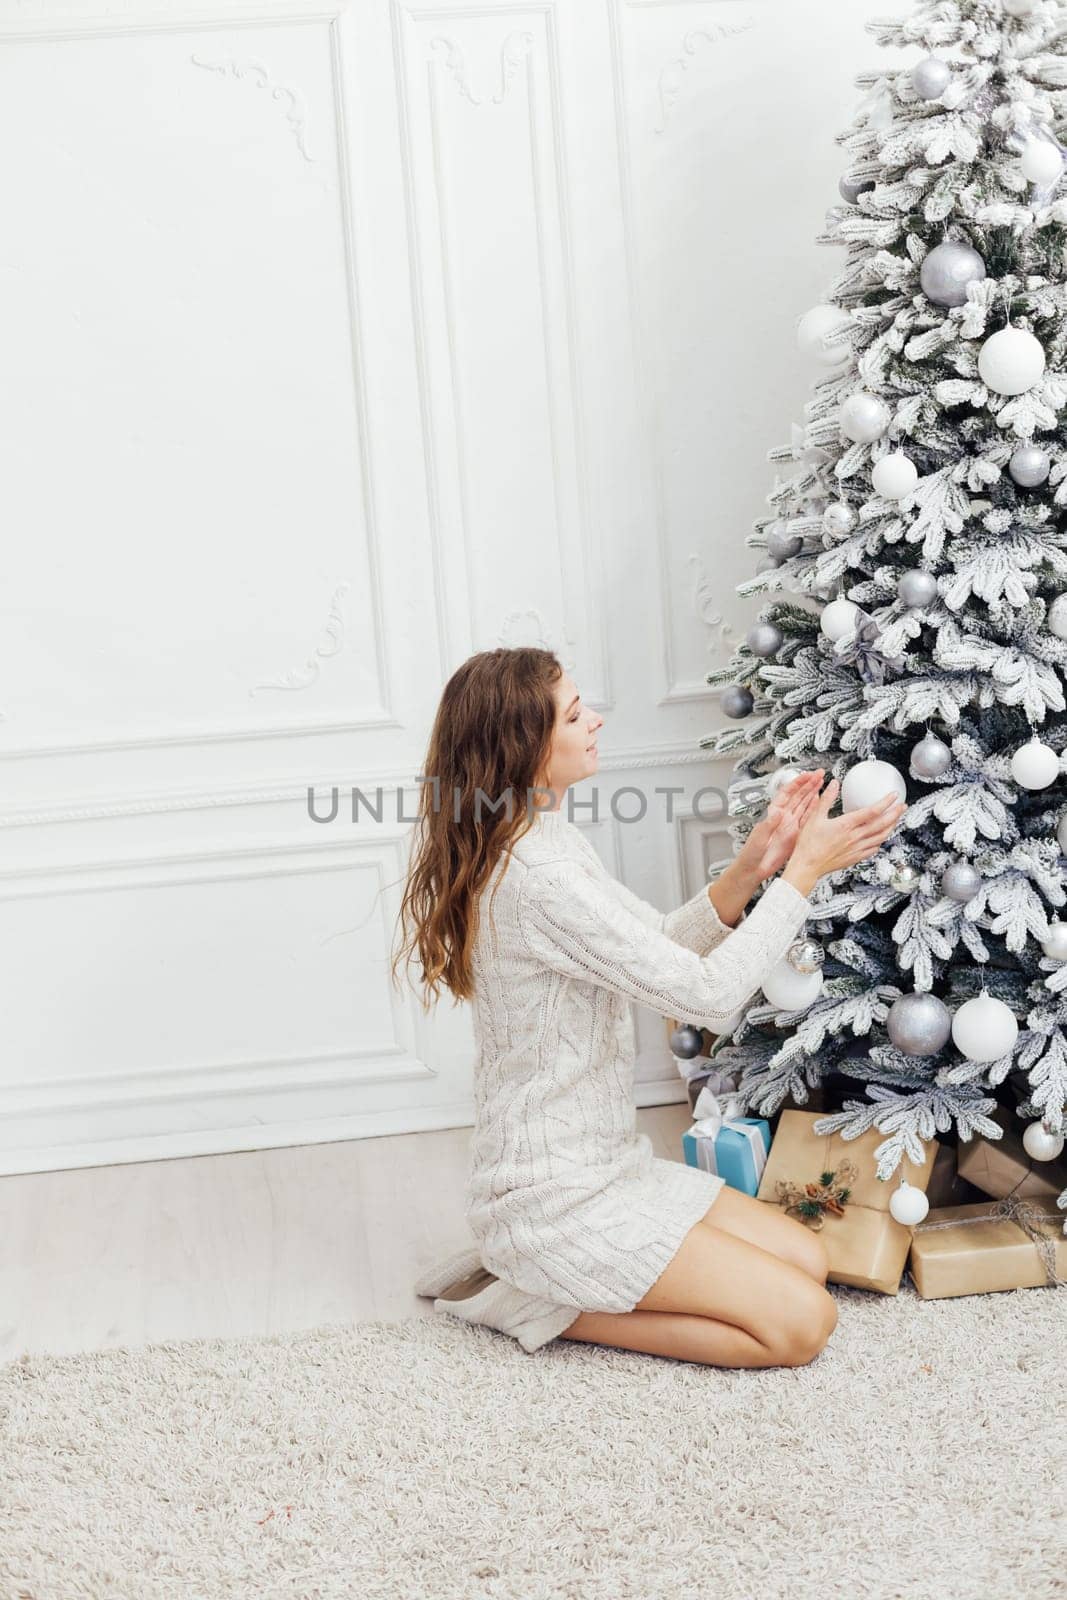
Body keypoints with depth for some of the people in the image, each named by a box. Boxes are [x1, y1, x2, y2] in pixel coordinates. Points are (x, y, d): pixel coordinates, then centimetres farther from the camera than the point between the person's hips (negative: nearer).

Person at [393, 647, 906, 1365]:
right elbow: (705, 992, -24)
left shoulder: (552, 844, 6)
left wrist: (749, 868, -4)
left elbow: (662, 946, 11)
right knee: (803, 1320, -11)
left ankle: (534, 1271, 12)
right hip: (558, 1197, -10)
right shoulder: (539, 877, -26)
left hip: (605, 1165, 10)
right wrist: (804, 871, -16)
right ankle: (544, 1305, -2)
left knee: (808, 1258, 12)